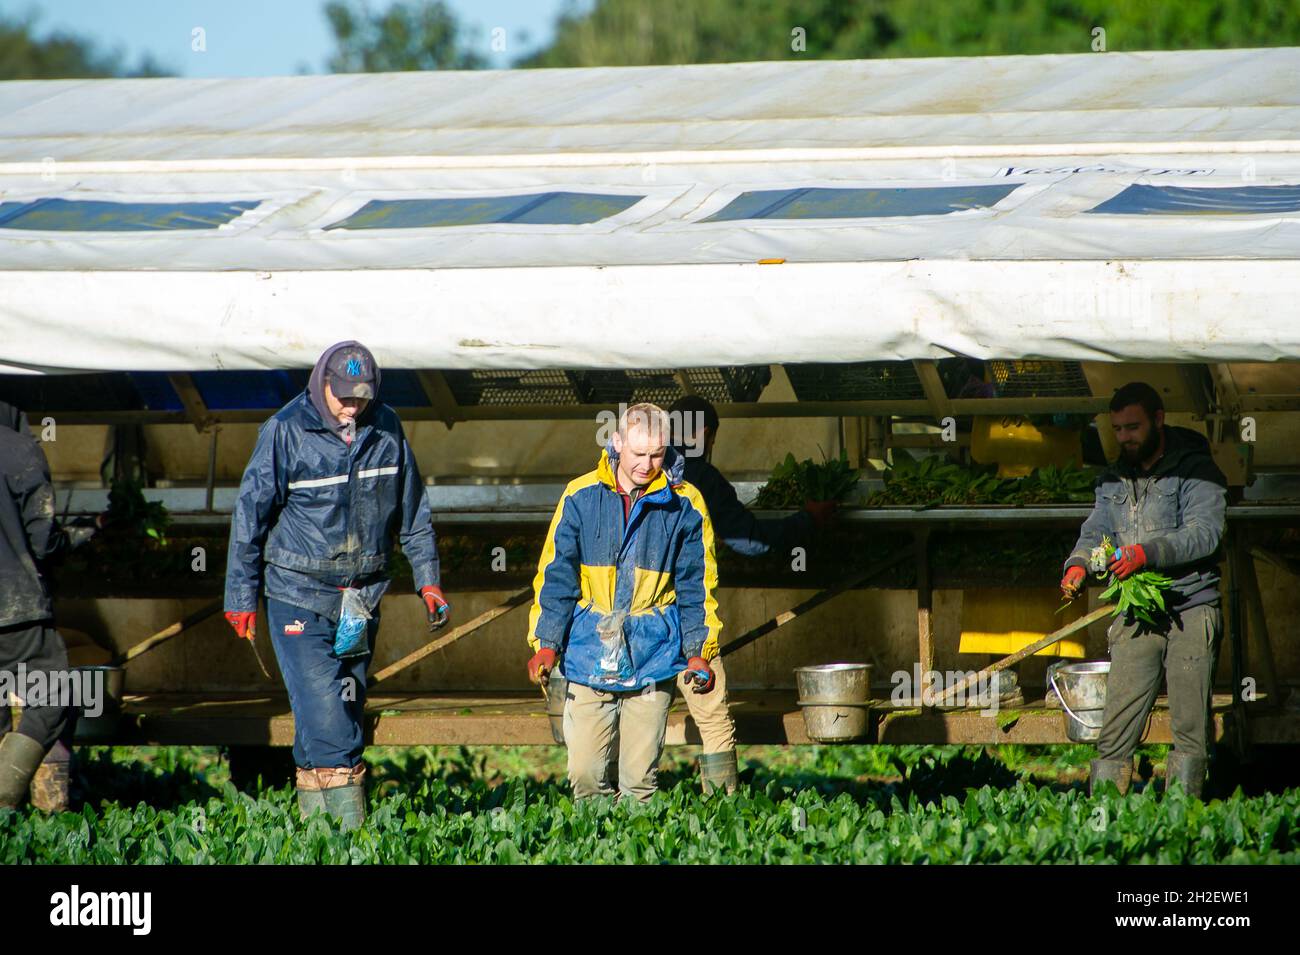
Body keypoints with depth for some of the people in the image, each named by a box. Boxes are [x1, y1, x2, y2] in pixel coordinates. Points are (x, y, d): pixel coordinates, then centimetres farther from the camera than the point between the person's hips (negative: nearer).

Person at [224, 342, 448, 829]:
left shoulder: (386, 428, 2)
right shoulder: (286, 432, -11)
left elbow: (412, 510, 14)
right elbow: (251, 512, -5)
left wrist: (427, 579, 14)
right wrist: (241, 596, -4)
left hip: (362, 599, 5)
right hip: (299, 595, -5)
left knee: (347, 709, 6)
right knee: (322, 713, -14)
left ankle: (315, 815, 14)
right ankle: (346, 820, -17)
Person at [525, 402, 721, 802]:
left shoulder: (684, 505, 2)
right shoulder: (581, 497, 1)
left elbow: (697, 587, 8)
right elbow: (555, 576, 5)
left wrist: (699, 651, -2)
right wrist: (546, 643, -4)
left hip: (652, 663, 0)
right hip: (589, 660, 0)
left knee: (640, 778, 0)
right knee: (585, 773, -4)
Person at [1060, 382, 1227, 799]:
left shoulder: (1196, 471, -3)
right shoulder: (1113, 480, 17)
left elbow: (1204, 533, -15)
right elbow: (1095, 533, 14)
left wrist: (1147, 553, -29)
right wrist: (1078, 564, -10)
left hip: (1191, 612, -5)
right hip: (1136, 619, 5)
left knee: (1189, 731, -5)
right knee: (1114, 733, -2)